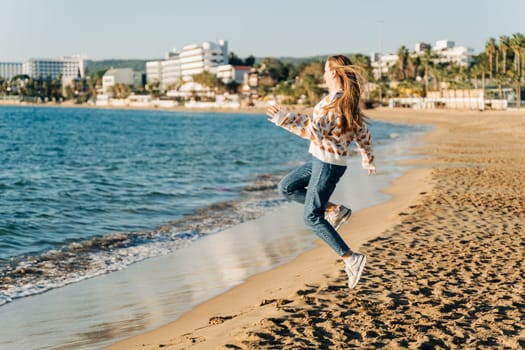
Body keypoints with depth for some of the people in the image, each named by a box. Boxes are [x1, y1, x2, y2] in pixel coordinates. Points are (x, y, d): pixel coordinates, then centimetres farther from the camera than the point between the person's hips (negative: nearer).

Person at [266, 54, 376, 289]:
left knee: (312, 217, -4)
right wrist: (368, 159, 27)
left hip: (328, 164, -9)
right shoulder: (349, 100, 8)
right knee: (286, 187, 17)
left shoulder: (334, 101, -20)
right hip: (321, 161, 9)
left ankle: (351, 258, -4)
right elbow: (362, 133, 16)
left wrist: (286, 119, -25)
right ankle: (334, 211, 13)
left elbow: (315, 132, -27)